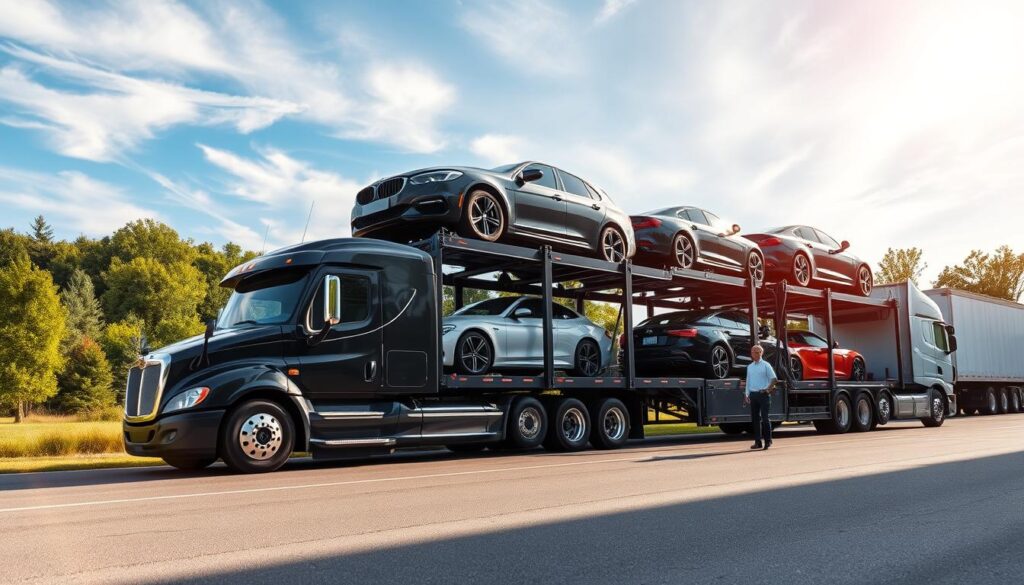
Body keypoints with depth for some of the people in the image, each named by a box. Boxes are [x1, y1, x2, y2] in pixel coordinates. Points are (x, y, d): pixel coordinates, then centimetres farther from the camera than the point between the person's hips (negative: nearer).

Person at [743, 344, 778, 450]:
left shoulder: (766, 365, -1)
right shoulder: (749, 367, 14)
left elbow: (774, 379, -3)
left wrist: (768, 389, -11)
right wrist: (746, 394, 10)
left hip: (763, 394, -5)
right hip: (753, 394, 5)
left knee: (764, 418, -8)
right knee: (755, 418, 5)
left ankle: (768, 440, 2)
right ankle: (758, 442, 10)